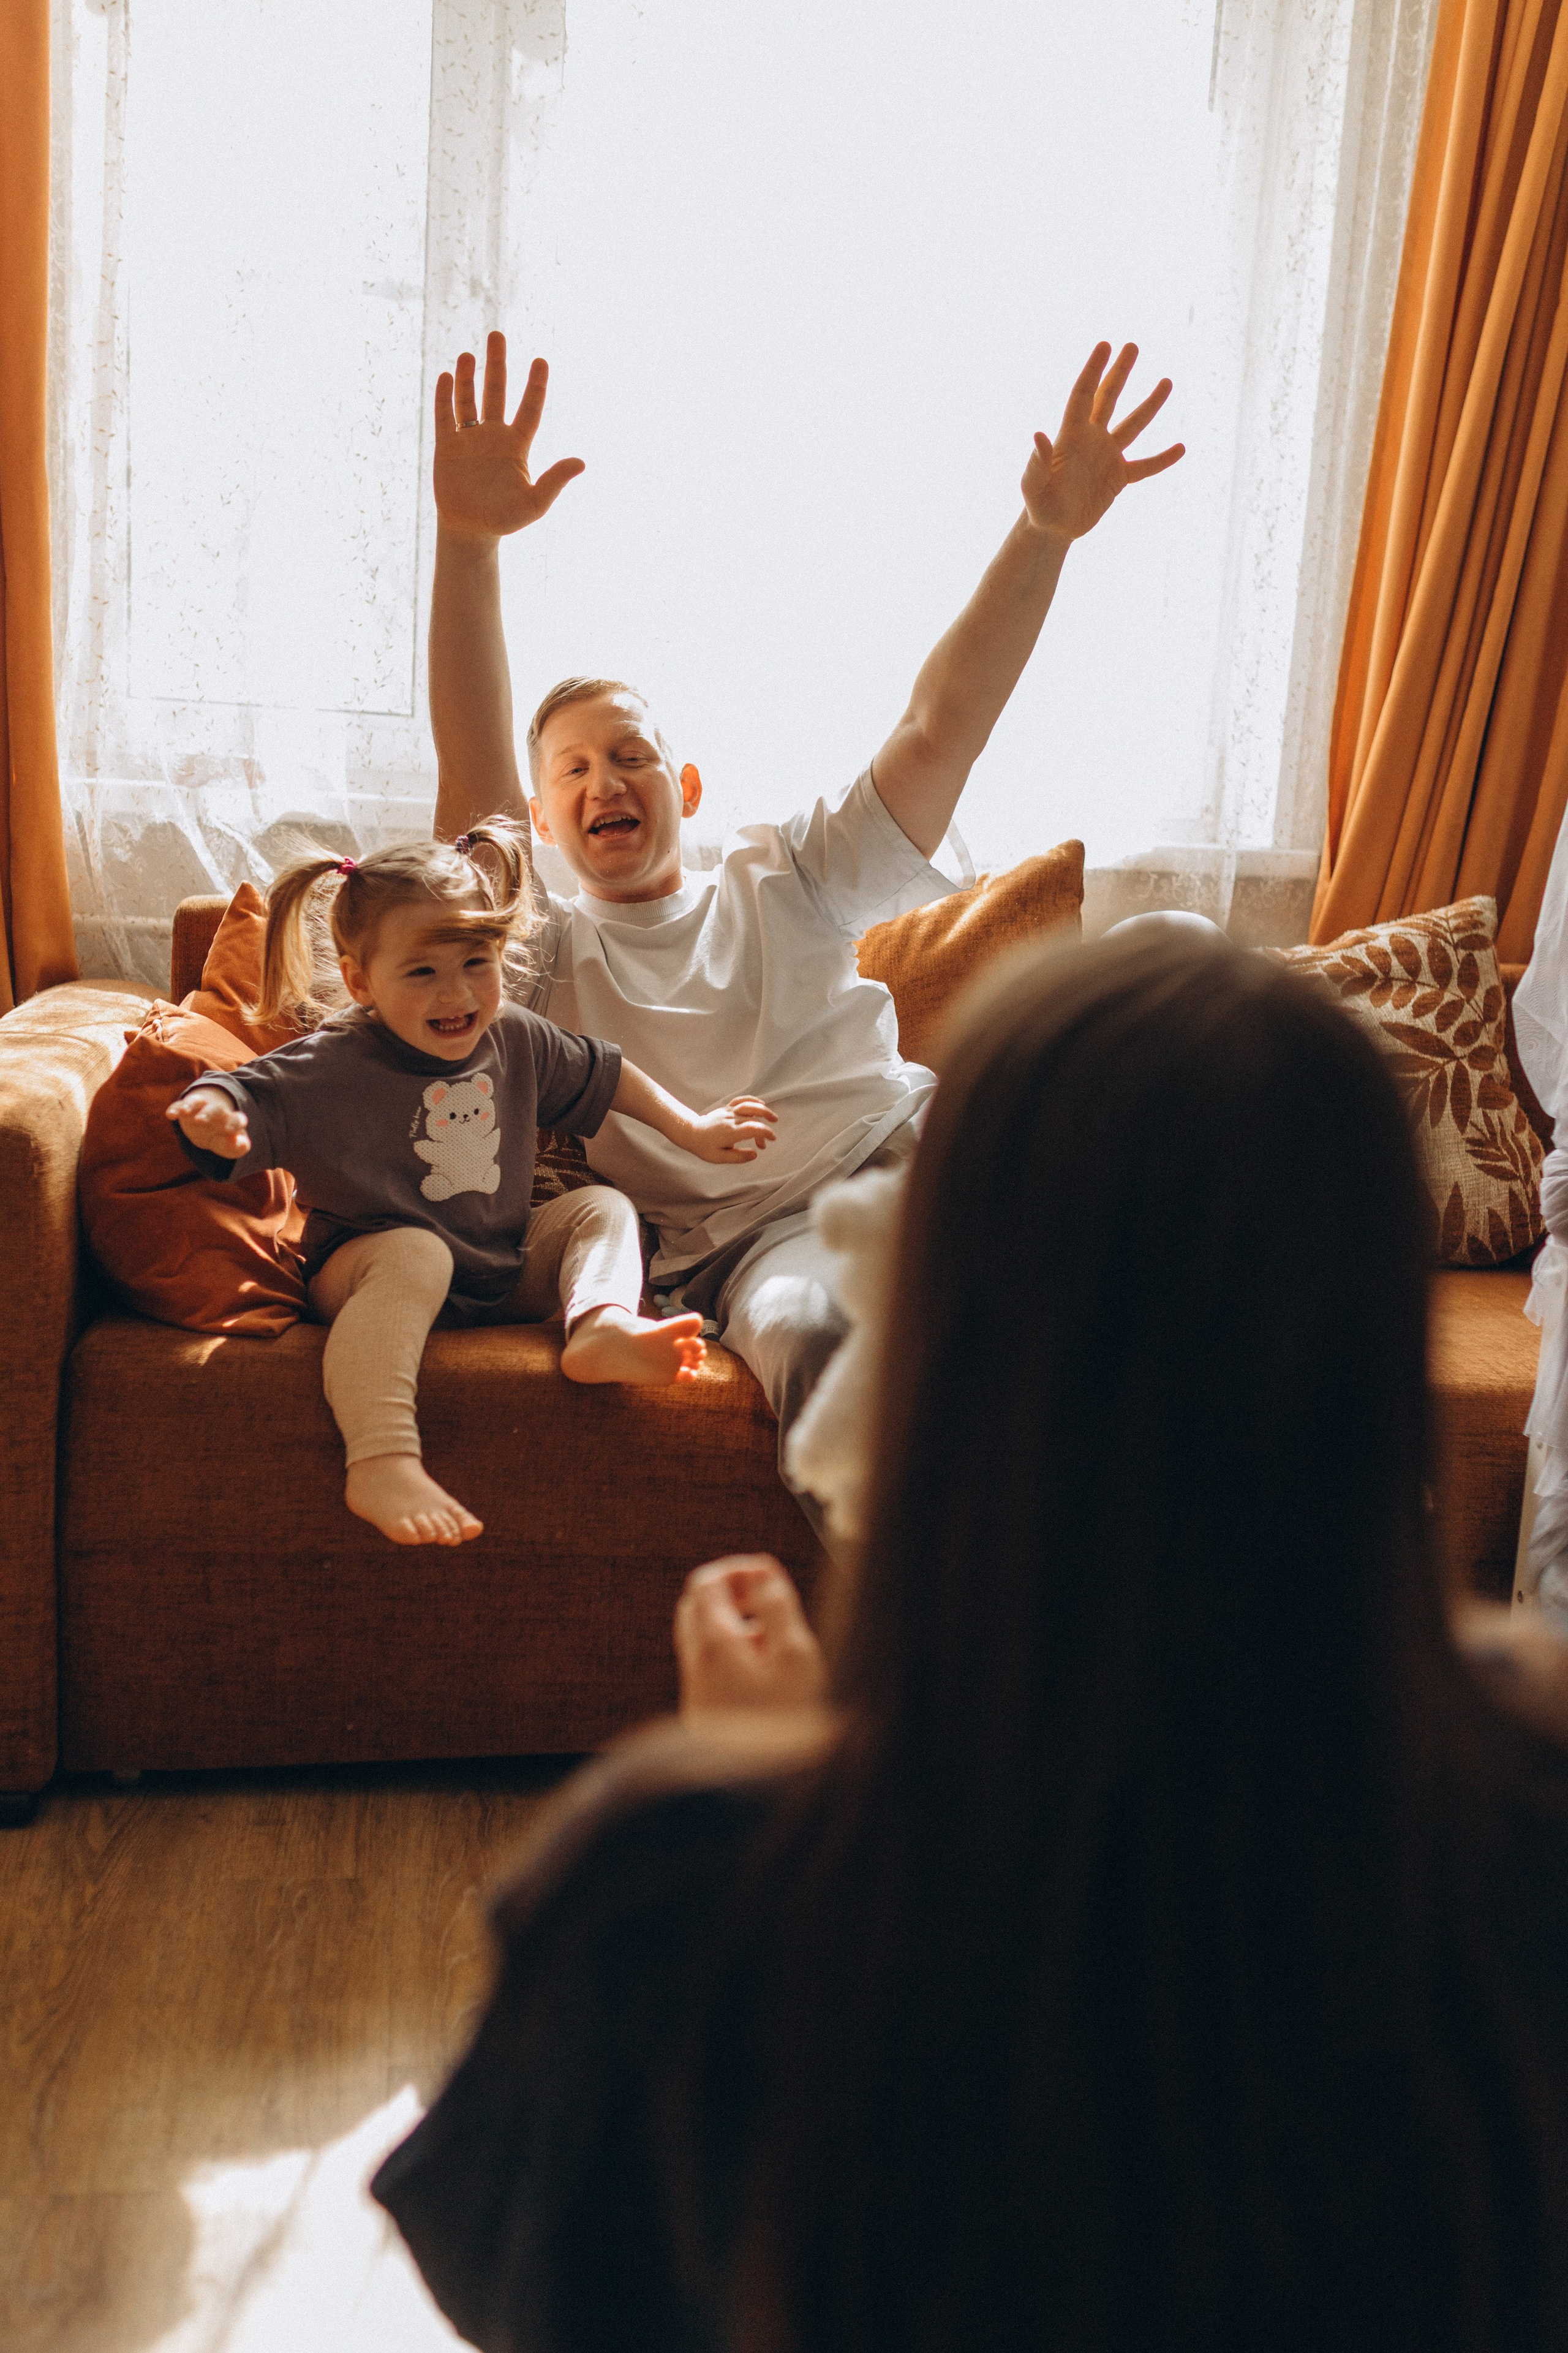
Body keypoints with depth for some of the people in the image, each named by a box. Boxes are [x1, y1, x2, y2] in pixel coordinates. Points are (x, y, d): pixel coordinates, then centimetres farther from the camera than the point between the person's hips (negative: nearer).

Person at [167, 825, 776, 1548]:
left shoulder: (516, 1040, 1)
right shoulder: (332, 1067, -15)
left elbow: (602, 1074, 18)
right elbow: (245, 1096, -23)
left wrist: (693, 1130, 22)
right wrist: (211, 1114, -48)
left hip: (505, 1275, 6)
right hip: (364, 1269, -6)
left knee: (603, 1208, -2)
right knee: (415, 1252, -37)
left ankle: (601, 1322, -34)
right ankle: (381, 1462, -52)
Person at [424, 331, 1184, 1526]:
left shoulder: (782, 883, 23)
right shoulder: (540, 950, 17)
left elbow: (940, 730, 12)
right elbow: (474, 772, 1)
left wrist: (1045, 532, -2)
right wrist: (468, 543, -13)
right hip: (746, 1237, -2)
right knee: (810, 1337, -38)